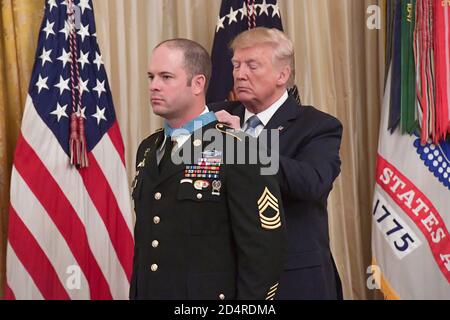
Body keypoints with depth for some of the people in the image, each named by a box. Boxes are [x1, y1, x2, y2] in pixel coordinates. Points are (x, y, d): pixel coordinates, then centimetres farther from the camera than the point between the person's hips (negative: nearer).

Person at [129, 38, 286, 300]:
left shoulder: (240, 151, -14)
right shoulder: (148, 150, 10)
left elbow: (263, 249, -17)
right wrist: (135, 294, 10)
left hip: (210, 293, -6)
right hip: (147, 292, 6)